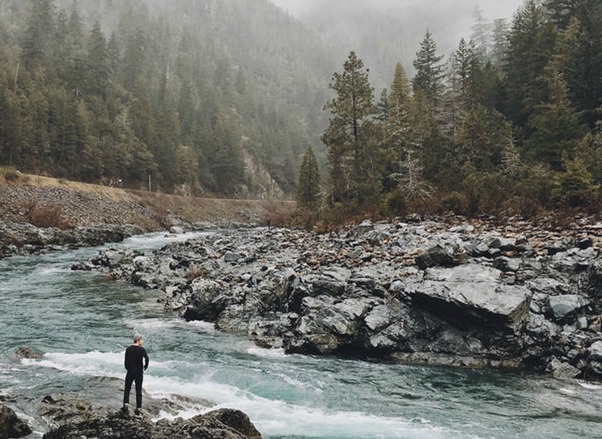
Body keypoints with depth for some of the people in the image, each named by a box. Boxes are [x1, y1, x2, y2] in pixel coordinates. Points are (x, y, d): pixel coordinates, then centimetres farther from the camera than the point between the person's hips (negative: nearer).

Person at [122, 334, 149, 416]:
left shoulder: (128, 349, 4)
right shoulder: (142, 349, -8)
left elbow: (126, 361, 5)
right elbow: (146, 358, -22)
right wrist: (145, 367, -6)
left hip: (130, 372, 2)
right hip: (139, 372, -2)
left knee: (127, 389, 10)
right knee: (138, 391, 7)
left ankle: (126, 404, -9)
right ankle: (138, 408, 6)